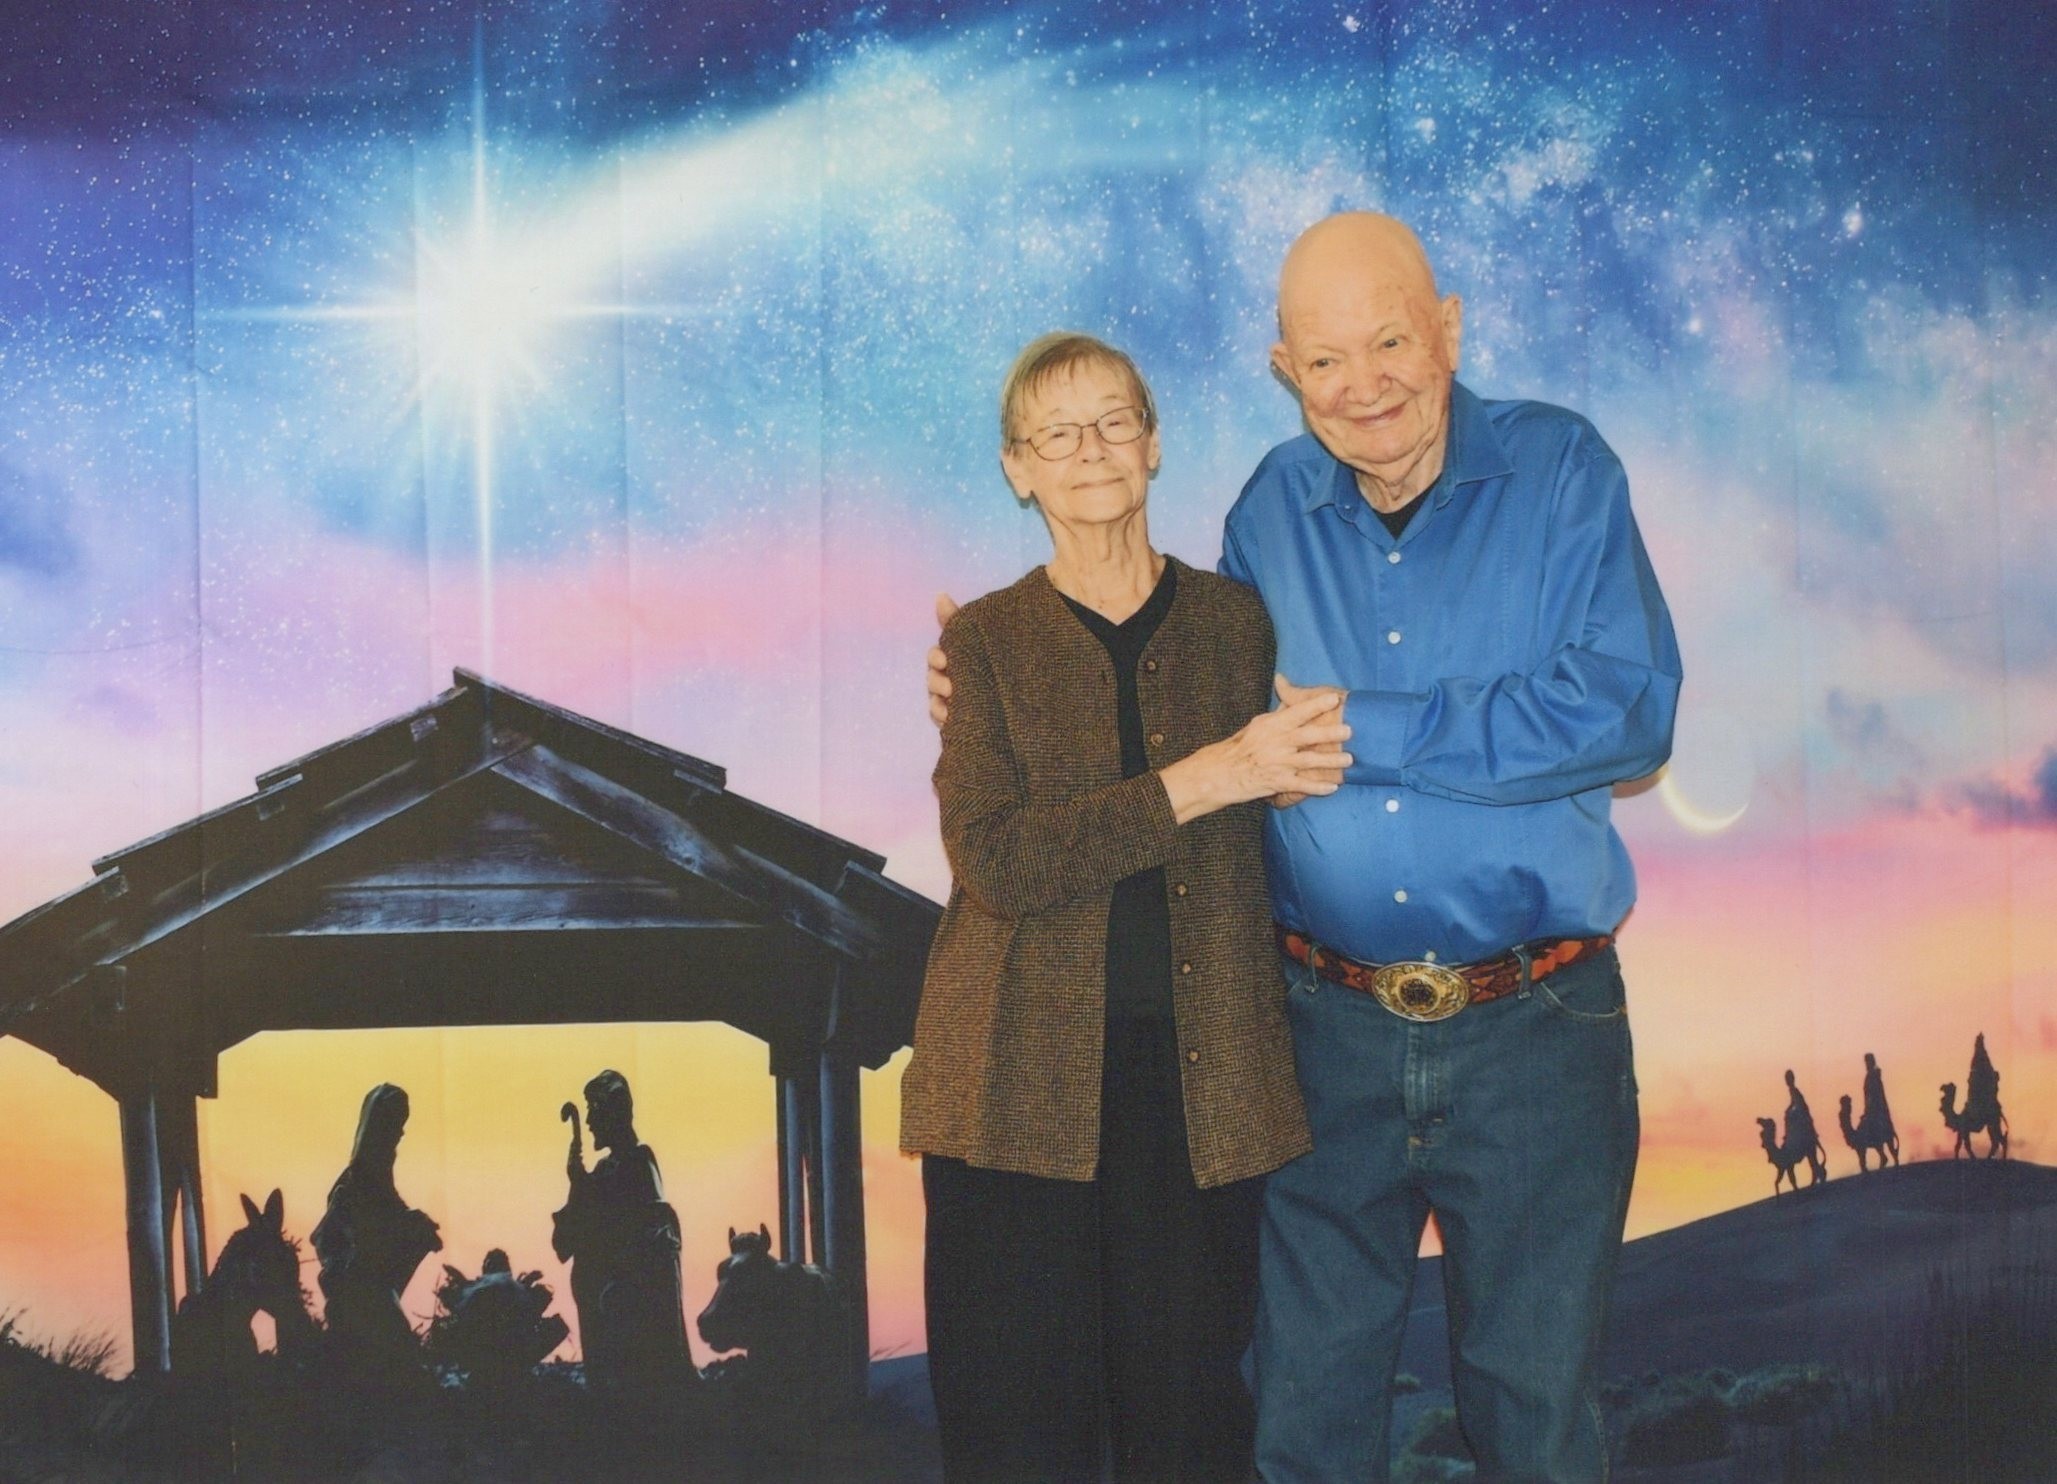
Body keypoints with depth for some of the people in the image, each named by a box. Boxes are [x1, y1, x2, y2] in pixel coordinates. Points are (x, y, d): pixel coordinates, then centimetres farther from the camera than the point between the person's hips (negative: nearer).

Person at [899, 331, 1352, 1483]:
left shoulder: (1238, 622, 9)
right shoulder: (985, 643, 4)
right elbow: (995, 860, -13)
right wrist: (1207, 777, -17)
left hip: (1204, 1083, 1)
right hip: (1025, 1084, -1)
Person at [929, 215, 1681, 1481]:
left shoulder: (1560, 470, -5)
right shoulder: (1273, 509, 5)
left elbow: (1627, 711, -18)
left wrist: (1358, 729, -17)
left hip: (1534, 1036, -2)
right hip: (1327, 1028, 3)